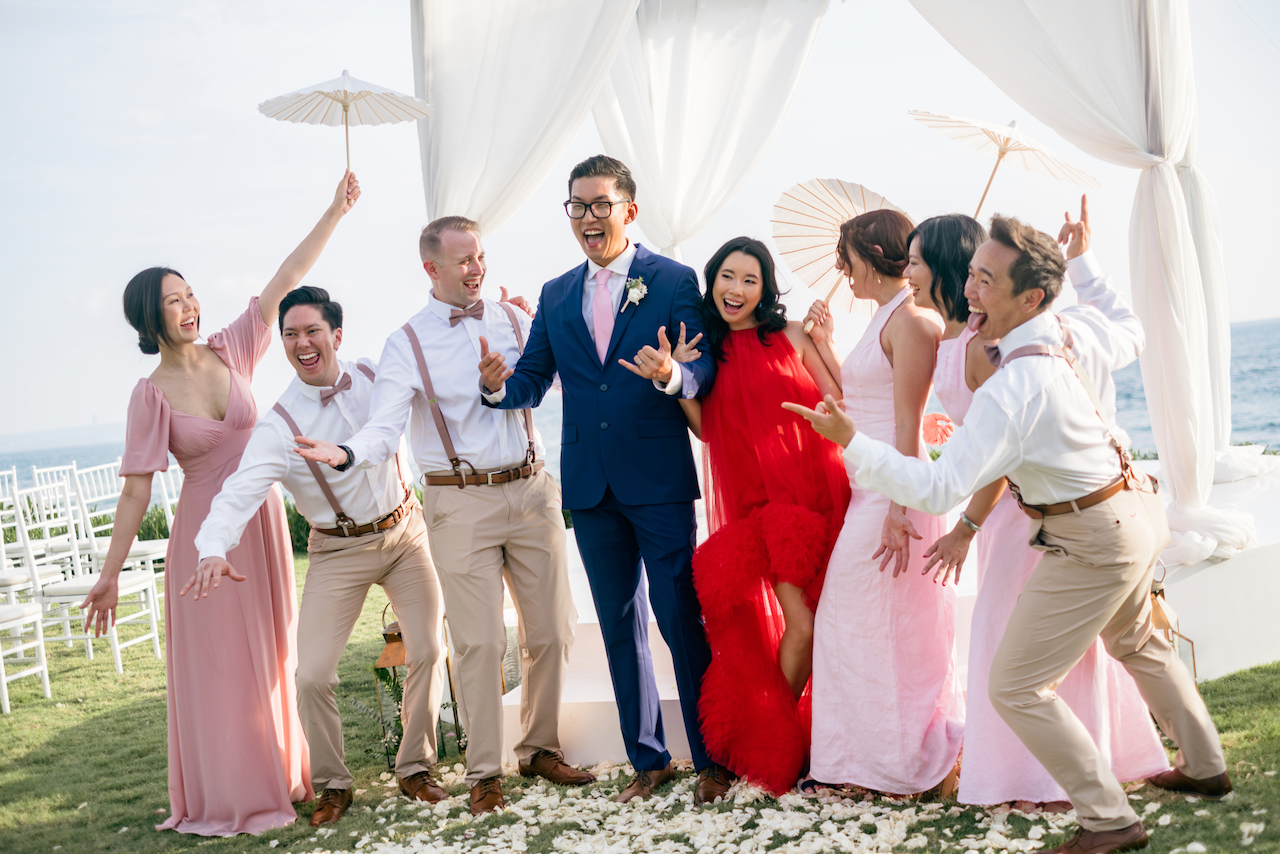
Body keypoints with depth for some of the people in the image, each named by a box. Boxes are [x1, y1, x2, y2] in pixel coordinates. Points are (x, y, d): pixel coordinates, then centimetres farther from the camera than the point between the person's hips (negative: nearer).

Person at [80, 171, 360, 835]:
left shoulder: (232, 350, 0)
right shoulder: (152, 394, -9)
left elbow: (286, 278, -3)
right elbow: (137, 488, -11)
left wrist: (336, 211, -5)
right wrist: (109, 575, -13)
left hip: (264, 519, 4)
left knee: (272, 653, 13)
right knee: (217, 661, 4)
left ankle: (280, 774, 28)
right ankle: (228, 795, 18)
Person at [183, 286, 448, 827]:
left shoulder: (375, 376, -4)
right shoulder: (279, 426, -17)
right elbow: (241, 491, -30)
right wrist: (213, 550, -49)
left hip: (405, 531, 3)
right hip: (340, 550, -3)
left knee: (427, 651, -2)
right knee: (313, 676, -10)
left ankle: (415, 770, 18)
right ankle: (332, 784, 13)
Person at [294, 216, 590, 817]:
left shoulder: (514, 320, 9)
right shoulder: (407, 344, -1)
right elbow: (385, 428, -12)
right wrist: (346, 453, -31)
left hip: (530, 491, 3)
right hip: (460, 503, -3)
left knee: (551, 630, 8)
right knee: (479, 641, -3)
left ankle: (541, 748, 26)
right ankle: (484, 771, 12)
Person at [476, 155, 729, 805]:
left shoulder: (674, 281, -2)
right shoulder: (555, 296, 11)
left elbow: (705, 371, -9)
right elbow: (533, 381, 9)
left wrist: (672, 376, -31)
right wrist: (500, 386, -13)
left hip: (659, 481, -5)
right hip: (590, 485, 5)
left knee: (683, 619, -1)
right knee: (620, 626, 13)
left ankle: (711, 758, 14)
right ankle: (647, 759, 26)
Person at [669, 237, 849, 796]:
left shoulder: (791, 336, 3)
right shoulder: (707, 348, 7)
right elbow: (706, 429, 4)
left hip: (821, 491, 1)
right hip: (764, 503, -1)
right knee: (800, 626, -8)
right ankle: (779, 743, 13)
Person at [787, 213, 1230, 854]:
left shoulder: (1012, 389, -31)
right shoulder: (1079, 332, -6)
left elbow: (939, 489, -33)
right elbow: (1124, 330, 20)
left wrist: (851, 441, -30)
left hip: (1091, 544, -9)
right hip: (1135, 509, 10)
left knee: (1014, 687, -1)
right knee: (1135, 643, 32)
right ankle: (1204, 767, 50)